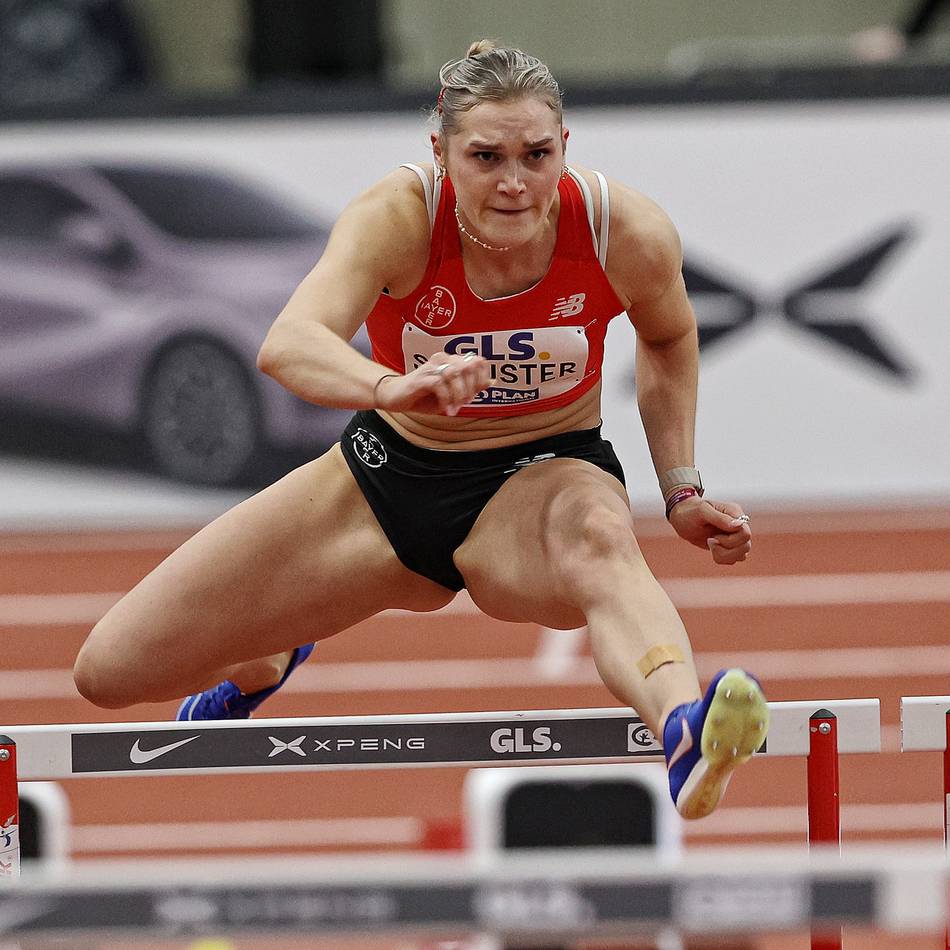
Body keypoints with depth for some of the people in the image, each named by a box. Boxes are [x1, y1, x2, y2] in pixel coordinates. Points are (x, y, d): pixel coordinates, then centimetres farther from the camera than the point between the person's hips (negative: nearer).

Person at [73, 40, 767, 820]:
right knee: (112, 670, 1)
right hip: (394, 469, 2)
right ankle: (263, 663, 40)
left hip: (545, 475, -2)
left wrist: (681, 491, -4)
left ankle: (685, 733, -76)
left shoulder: (627, 234, -20)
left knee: (599, 543, -44)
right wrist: (393, 387, -64)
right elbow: (288, 343, -44)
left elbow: (669, 338, 6)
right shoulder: (398, 218, -25)